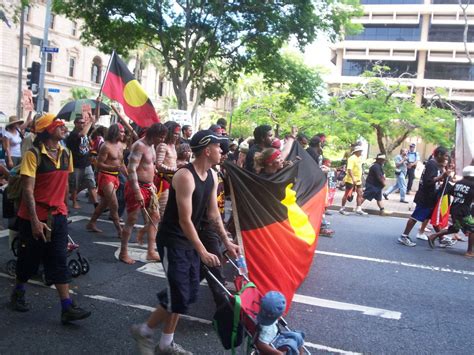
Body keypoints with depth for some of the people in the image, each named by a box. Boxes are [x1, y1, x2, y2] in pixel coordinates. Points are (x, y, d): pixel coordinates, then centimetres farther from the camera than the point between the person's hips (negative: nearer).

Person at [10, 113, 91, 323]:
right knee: (29, 259, 13)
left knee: (59, 261, 2)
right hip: (34, 217, -4)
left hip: (57, 216, 5)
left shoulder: (66, 154, 3)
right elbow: (28, 190, -18)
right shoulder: (34, 155, -15)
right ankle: (18, 294, 38)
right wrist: (35, 221, -22)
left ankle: (67, 308, 2)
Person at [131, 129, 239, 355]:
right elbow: (185, 220, -25)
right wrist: (203, 252, -27)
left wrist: (226, 242, 5)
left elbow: (213, 213, 9)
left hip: (190, 241, 9)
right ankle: (143, 331, 15)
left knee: (189, 294, 12)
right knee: (180, 296, -9)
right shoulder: (185, 176, -24)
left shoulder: (212, 176, 2)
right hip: (172, 242, -9)